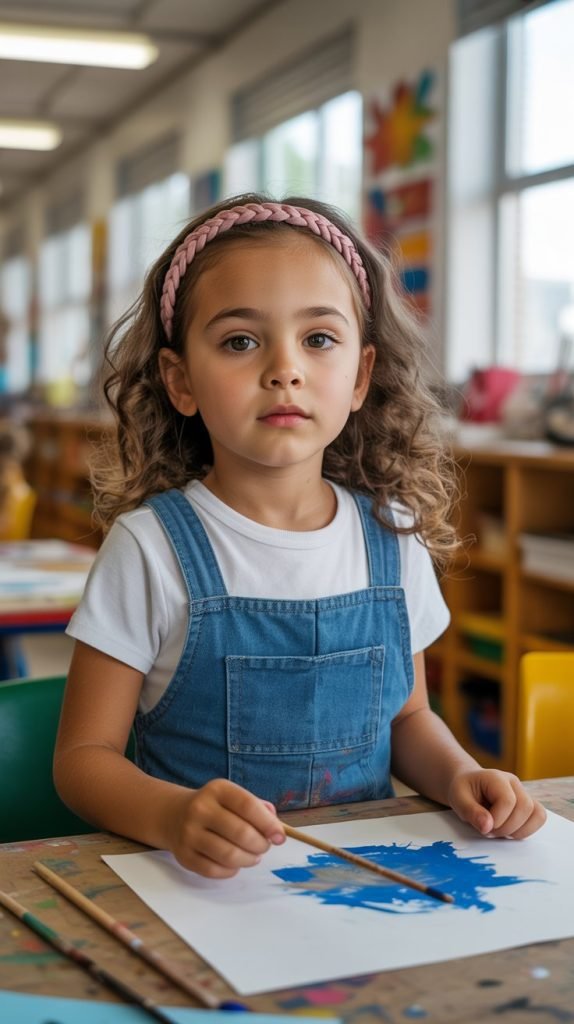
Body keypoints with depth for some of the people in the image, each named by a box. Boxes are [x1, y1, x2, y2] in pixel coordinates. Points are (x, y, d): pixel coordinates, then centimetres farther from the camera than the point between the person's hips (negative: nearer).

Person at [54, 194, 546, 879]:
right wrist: (173, 816, -26)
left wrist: (458, 775, -4)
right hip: (211, 883, -2)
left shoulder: (393, 539, 3)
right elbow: (84, 756, -7)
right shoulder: (151, 547, -10)